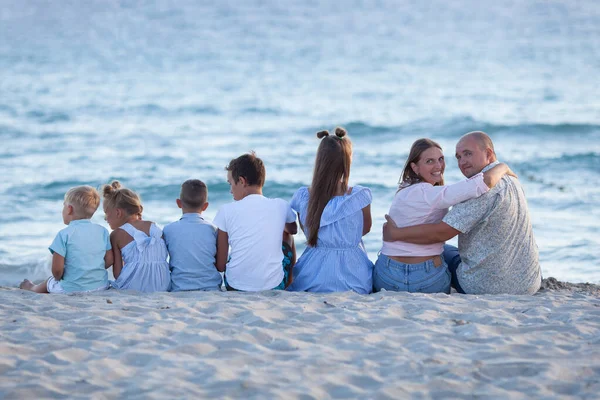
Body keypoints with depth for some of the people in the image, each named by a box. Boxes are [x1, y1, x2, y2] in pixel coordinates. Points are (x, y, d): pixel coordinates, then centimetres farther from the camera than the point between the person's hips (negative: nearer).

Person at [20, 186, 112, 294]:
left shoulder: (64, 234, -15)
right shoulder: (102, 231, -1)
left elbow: (56, 269, -17)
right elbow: (109, 260, 2)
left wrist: (58, 277, 5)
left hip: (72, 289, -4)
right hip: (101, 287, 4)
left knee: (49, 282, 30)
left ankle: (32, 288, 59)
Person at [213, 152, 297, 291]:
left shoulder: (227, 211, -4)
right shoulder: (281, 206, 1)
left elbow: (220, 265, -1)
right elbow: (292, 230, 28)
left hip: (236, 287, -1)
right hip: (274, 287, 1)